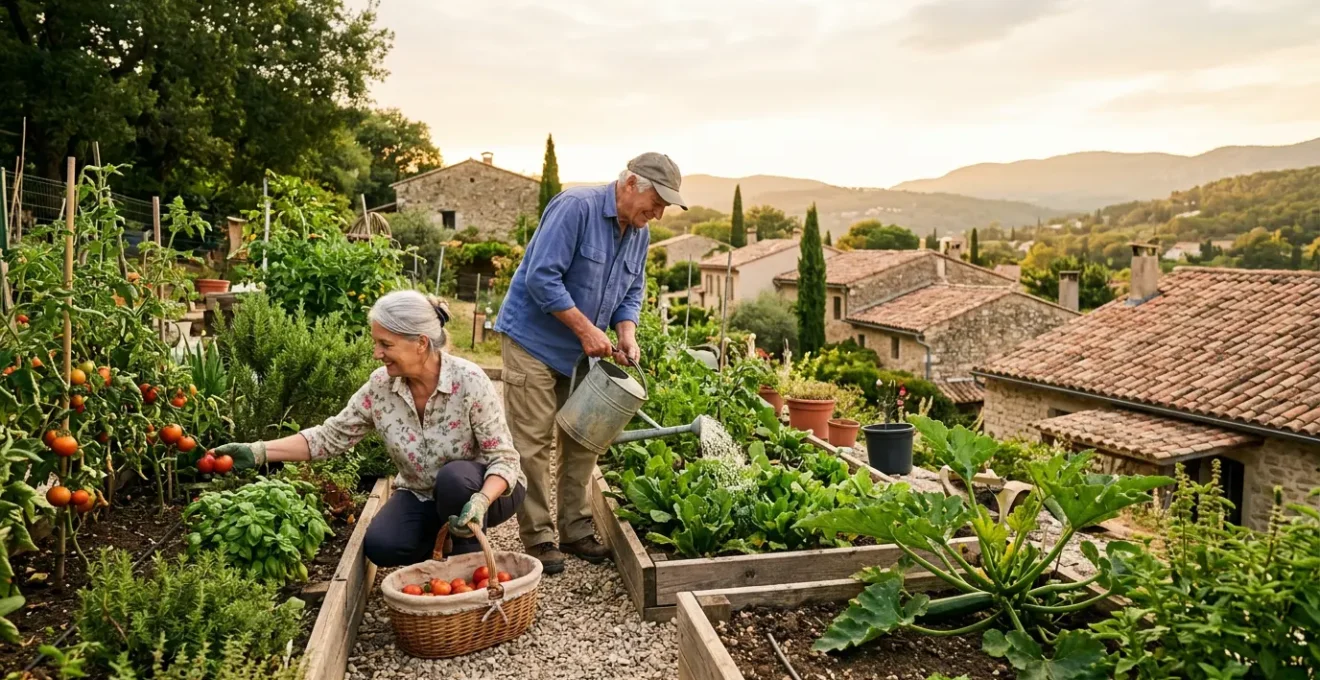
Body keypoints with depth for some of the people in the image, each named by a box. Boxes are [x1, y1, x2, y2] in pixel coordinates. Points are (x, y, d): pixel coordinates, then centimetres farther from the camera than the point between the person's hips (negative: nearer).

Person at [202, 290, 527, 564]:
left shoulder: (469, 381, -27)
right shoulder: (380, 386, -14)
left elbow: (505, 459, -24)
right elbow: (331, 436, -5)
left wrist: (480, 501, -42)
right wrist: (259, 451, -15)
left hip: (482, 490, -3)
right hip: (422, 496, 3)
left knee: (453, 477, -35)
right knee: (380, 545, -23)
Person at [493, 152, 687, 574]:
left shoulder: (639, 233, 4)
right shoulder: (575, 208, -21)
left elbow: (631, 293, 12)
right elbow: (542, 277, -26)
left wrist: (627, 333, -7)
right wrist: (586, 328, -23)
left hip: (582, 351, 8)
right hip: (533, 340, -8)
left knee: (583, 440, 11)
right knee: (533, 443, -4)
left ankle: (575, 530, 22)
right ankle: (537, 537, 7)